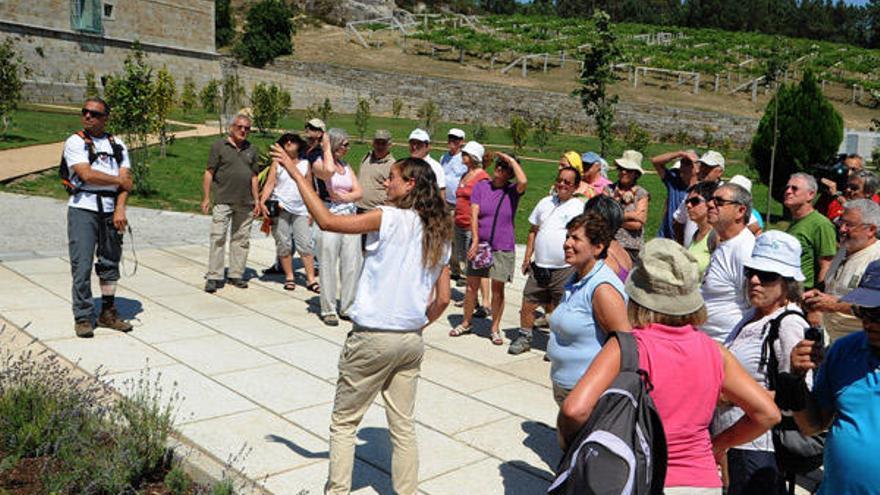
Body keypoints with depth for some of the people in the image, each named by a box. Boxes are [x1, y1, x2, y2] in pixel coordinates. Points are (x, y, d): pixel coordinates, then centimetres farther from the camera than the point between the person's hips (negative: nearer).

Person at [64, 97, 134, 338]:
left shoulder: (117, 145, 13)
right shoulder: (75, 142, 1)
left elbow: (126, 180, 2)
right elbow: (86, 174, -12)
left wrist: (120, 209, -11)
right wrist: (118, 180, -2)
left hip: (111, 210, 4)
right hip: (83, 209, -4)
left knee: (110, 264, 9)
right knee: (82, 266, -5)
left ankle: (108, 313, 21)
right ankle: (83, 317, 3)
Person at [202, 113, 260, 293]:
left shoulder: (252, 150, 13)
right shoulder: (219, 146, 1)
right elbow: (209, 173, 0)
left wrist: (257, 201, 10)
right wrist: (206, 197, -6)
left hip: (245, 203, 4)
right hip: (223, 201, -4)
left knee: (241, 239, 8)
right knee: (218, 237, -5)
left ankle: (236, 275, 17)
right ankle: (214, 277, -1)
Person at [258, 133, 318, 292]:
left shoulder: (305, 164, 10)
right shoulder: (277, 163, 6)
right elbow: (269, 184, -2)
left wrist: (311, 211, 8)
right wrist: (262, 202, -16)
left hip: (300, 210, 1)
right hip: (280, 209, -1)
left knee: (306, 245, -3)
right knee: (284, 245, 2)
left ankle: (311, 279, 1)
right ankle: (289, 277, 14)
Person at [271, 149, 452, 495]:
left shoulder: (390, 218, -14)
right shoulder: (439, 235, 6)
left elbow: (327, 221, -17)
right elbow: (442, 299, 7)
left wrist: (296, 173, -10)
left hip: (372, 337, -6)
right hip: (411, 342, 6)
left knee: (343, 422, 10)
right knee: (404, 427, 15)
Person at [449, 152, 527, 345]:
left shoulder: (512, 191, -2)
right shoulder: (481, 186, 3)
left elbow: (523, 181, -26)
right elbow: (474, 215, -4)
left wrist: (512, 160, -14)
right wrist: (475, 241, -14)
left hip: (503, 249, -1)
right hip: (479, 244, 2)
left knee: (498, 288, 4)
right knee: (471, 285, 8)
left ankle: (495, 329, 17)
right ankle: (466, 323, 26)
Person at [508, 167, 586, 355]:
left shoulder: (579, 208, -4)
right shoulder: (546, 202, 11)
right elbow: (533, 230, 16)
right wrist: (527, 257, 10)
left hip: (564, 269, -4)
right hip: (539, 267, 5)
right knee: (528, 303, 9)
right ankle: (524, 338, 27)